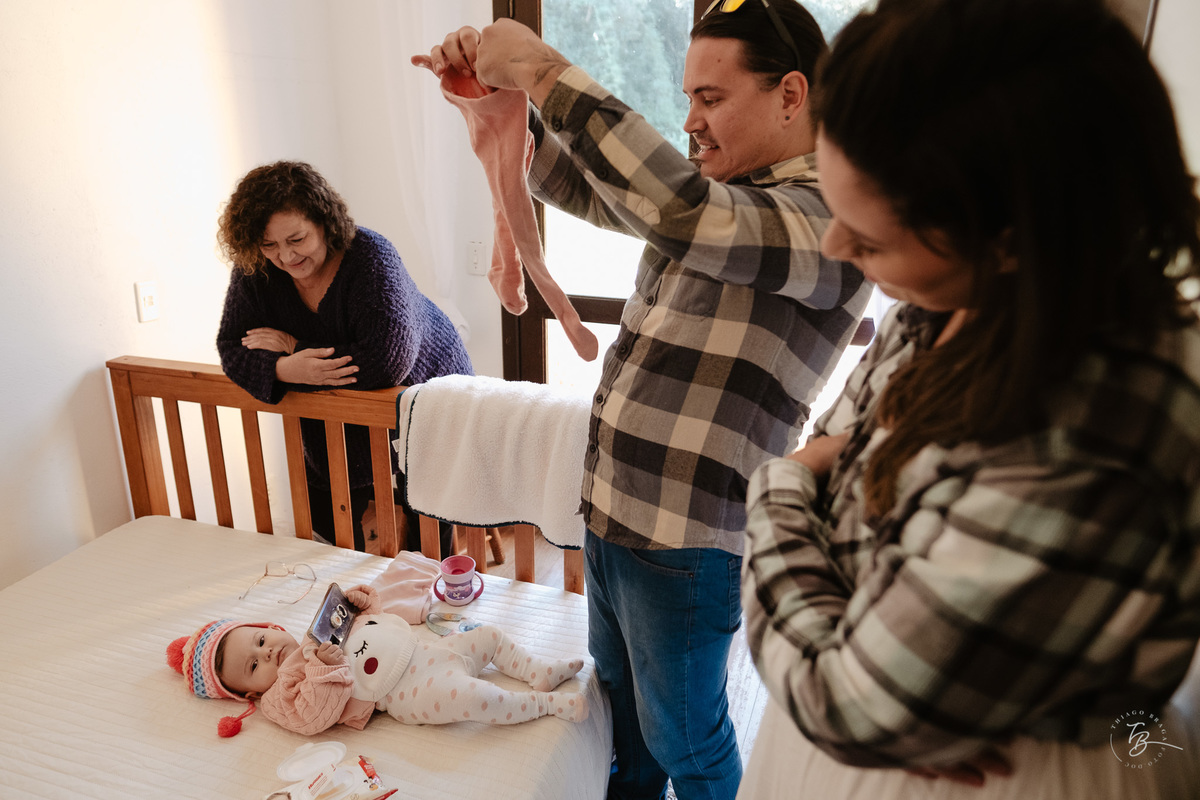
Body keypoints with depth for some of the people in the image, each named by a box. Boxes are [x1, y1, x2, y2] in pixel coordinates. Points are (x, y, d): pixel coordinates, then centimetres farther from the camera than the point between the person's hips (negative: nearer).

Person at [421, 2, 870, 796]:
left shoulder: (834, 216, -18)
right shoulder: (715, 189, 8)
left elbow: (679, 213, -36)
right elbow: (573, 180, 15)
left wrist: (547, 71, -29)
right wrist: (497, 93, -2)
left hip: (686, 543, -8)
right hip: (607, 509, 8)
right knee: (621, 702, 30)